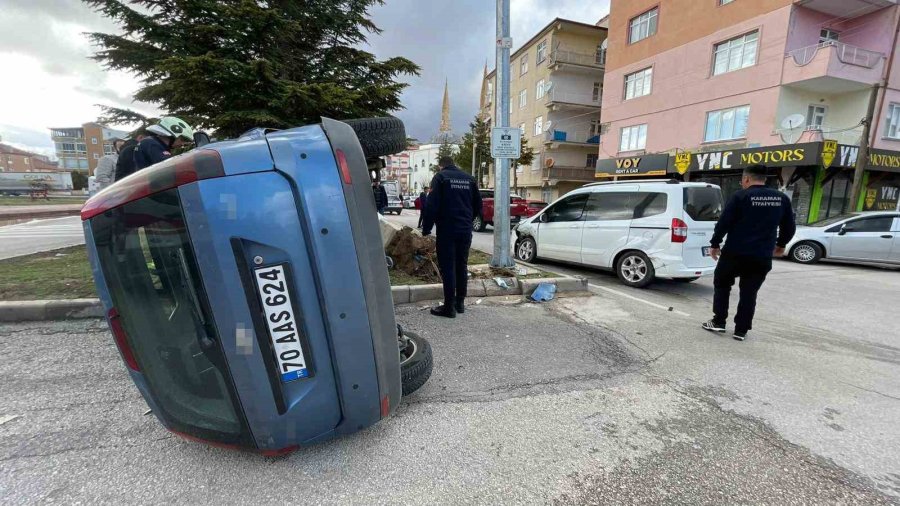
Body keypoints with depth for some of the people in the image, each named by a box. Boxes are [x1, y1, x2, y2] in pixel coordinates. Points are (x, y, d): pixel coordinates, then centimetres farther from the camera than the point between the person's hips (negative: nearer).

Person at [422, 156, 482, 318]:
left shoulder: (440, 177, -3)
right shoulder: (469, 178, 12)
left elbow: (431, 205, -12)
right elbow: (478, 205, 14)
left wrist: (426, 228, -4)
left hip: (447, 230, -5)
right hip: (466, 230, 5)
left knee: (447, 268, -2)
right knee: (462, 266, 13)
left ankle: (449, 306, 0)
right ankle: (460, 303, 21)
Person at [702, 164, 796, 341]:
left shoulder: (741, 196, -7)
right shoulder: (782, 198, 8)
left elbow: (724, 223, -10)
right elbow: (789, 226, 16)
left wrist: (715, 244, 0)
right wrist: (781, 244, 31)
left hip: (735, 252, -4)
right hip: (762, 256, 4)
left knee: (722, 285, 14)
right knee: (749, 293, 11)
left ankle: (718, 322, 15)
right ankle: (741, 330, 14)